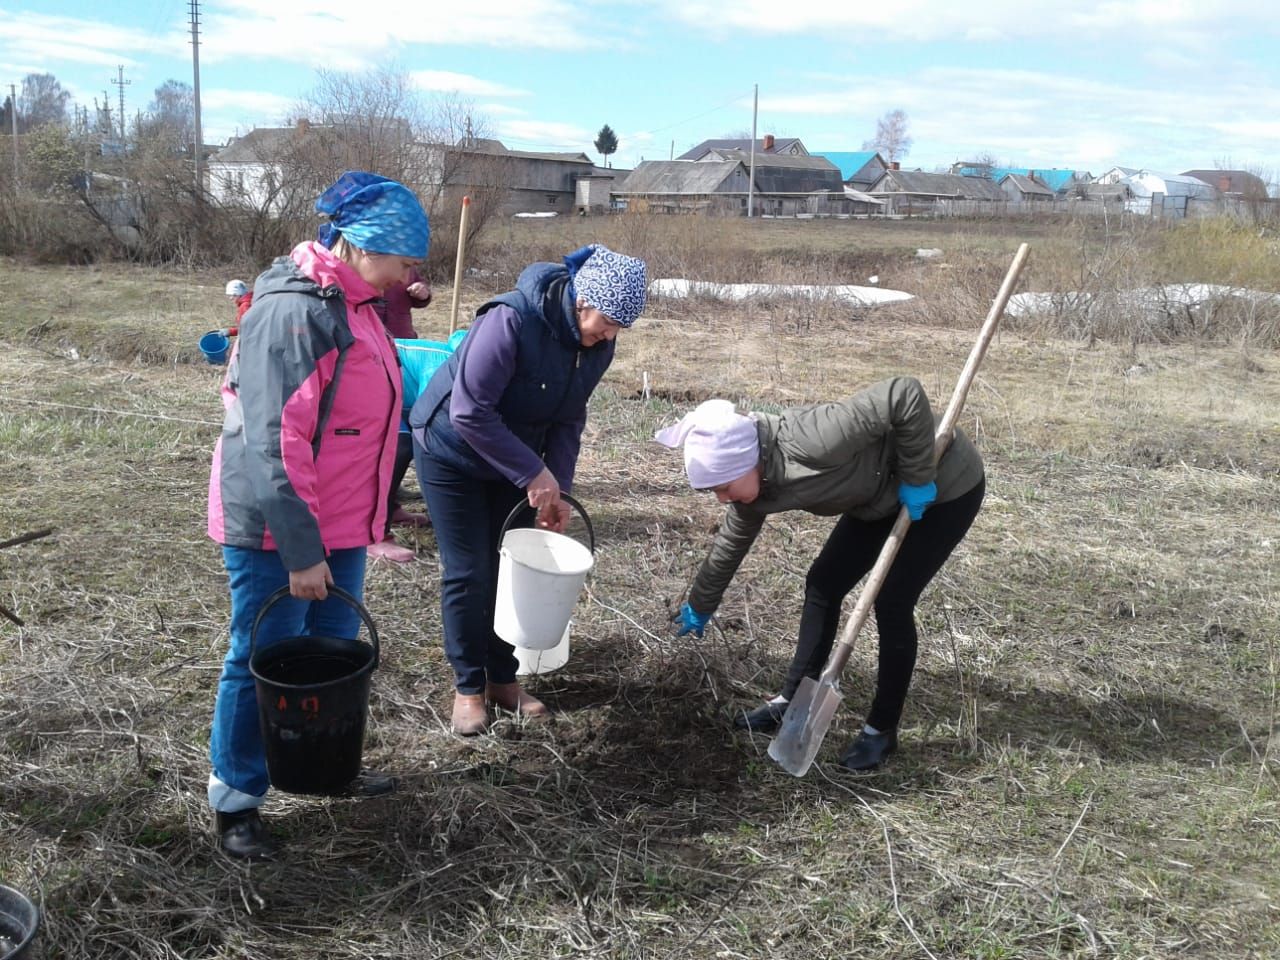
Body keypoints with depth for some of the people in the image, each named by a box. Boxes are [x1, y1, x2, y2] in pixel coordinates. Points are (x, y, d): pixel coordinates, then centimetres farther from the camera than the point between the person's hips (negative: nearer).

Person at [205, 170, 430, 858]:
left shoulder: (351, 303, 9)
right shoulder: (291, 312, -22)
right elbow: (274, 444, -25)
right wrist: (301, 549, -23)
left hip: (339, 527, 9)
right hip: (276, 533, -9)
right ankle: (234, 800, 21)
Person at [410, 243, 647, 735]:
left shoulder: (597, 346, -10)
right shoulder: (512, 320, -32)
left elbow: (568, 422, -2)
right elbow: (469, 412, -33)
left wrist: (557, 489, -13)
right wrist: (534, 474, -30)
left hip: (514, 462, 6)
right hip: (452, 455, -6)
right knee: (469, 574, -3)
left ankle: (503, 678, 22)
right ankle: (468, 687, 13)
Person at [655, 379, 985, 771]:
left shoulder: (809, 444, -39)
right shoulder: (753, 480, -12)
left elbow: (906, 394, -39)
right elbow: (730, 545, 6)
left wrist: (916, 478, -30)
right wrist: (699, 607, 18)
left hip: (944, 487, -8)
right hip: (885, 495, 8)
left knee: (892, 602, -8)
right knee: (823, 584, 5)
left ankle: (882, 730, 8)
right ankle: (792, 701, 18)